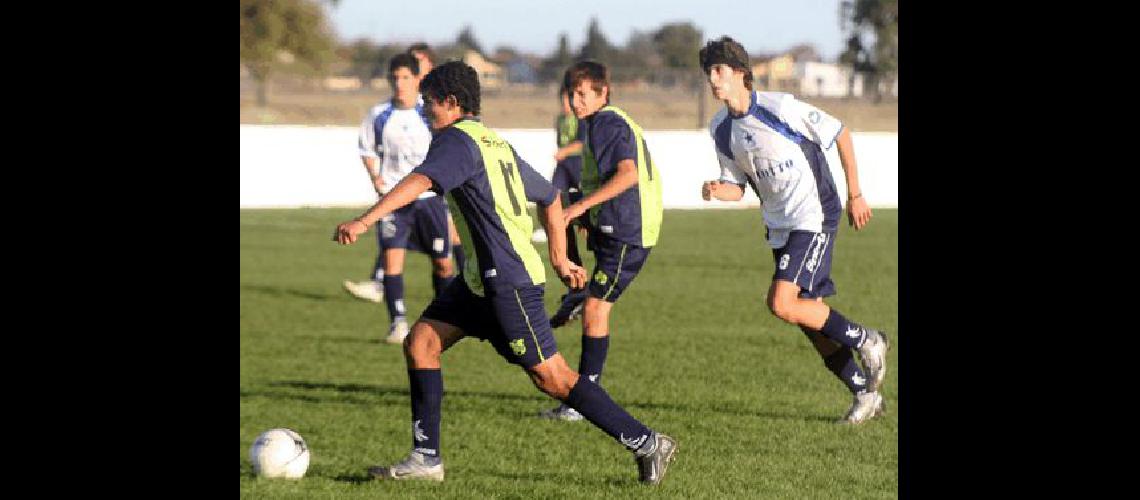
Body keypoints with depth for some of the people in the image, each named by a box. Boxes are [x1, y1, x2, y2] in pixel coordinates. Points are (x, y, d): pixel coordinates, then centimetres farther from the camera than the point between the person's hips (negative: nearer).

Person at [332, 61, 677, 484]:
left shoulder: (456, 140, -13)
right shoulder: (496, 144, 17)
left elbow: (420, 181, -32)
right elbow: (549, 196, 24)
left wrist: (365, 221, -41)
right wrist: (560, 260, 27)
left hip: (508, 281, -10)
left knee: (552, 378, -6)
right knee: (420, 342, 5)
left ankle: (648, 444, 0)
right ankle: (425, 458, 5)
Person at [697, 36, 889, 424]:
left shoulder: (780, 107, -16)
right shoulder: (721, 129, 4)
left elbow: (840, 134, -6)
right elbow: (736, 186, 11)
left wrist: (855, 195, -3)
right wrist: (717, 190, -14)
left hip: (814, 217, -7)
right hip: (780, 227, 7)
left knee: (781, 303, -20)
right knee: (810, 316, 7)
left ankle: (866, 341, -1)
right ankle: (865, 394, 21)